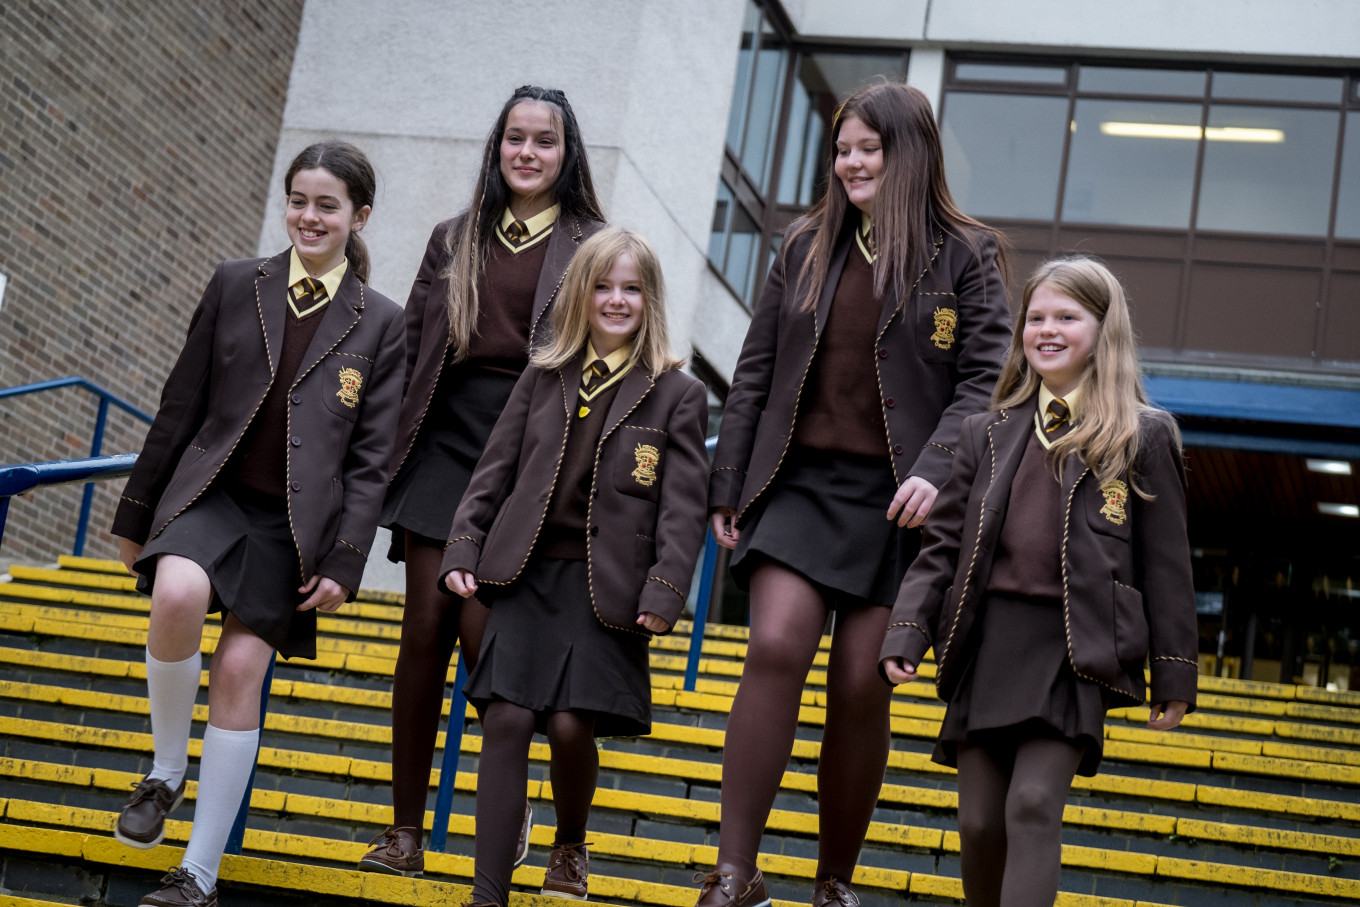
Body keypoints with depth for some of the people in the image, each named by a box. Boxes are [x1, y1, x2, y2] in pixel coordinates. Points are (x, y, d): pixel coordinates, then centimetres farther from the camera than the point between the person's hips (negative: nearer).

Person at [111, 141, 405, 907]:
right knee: (178, 597, -29)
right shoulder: (235, 286, 7)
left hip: (293, 519, -1)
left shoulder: (380, 324, 4)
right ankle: (166, 772, -4)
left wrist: (345, 563, -6)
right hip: (212, 491, 1)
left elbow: (371, 459, 2)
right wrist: (138, 513, 10)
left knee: (241, 672, -5)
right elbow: (181, 408, 9)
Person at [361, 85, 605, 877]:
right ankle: (406, 831, 7)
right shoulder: (456, 240, 15)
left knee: (478, 623, -13)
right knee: (425, 626, 0)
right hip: (447, 436, 3)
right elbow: (413, 346, 16)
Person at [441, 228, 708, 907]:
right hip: (526, 572, 2)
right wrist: (463, 552, 3)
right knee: (506, 720, -7)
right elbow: (493, 473, 13)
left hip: (606, 587, -2)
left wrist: (663, 594, -10)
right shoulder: (542, 380, 12)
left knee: (571, 725, -10)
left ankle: (570, 845, 22)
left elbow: (683, 506, -1)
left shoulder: (677, 395, 3)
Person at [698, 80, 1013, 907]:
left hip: (892, 496, -2)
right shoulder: (806, 247, 13)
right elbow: (756, 371, 14)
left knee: (860, 687, 0)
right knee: (776, 650, -16)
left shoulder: (965, 255, 3)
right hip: (801, 478, 2)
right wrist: (729, 485, 10)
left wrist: (936, 472, -18)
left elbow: (982, 379, -3)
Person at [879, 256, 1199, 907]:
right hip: (988, 644, 4)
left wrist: (1174, 677, 1)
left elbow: (1166, 563, 3)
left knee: (1034, 804, -16)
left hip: (1076, 650, -4)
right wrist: (907, 634, 2)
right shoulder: (989, 434, 13)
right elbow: (943, 543, 13)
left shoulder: (1143, 437, 3)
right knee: (980, 822, 5)